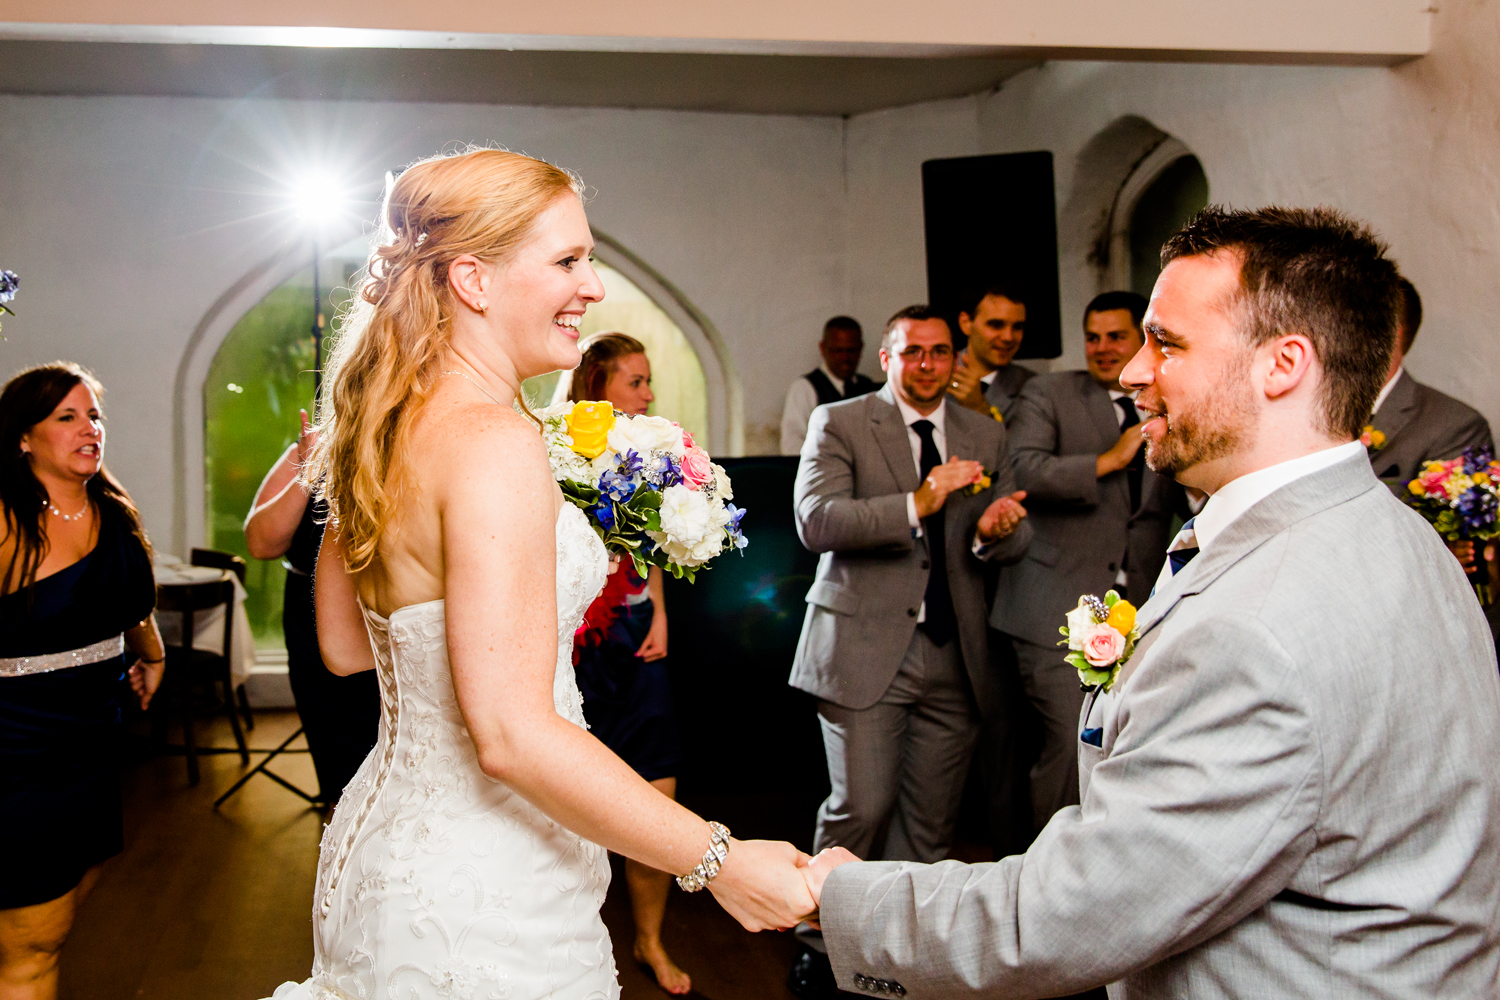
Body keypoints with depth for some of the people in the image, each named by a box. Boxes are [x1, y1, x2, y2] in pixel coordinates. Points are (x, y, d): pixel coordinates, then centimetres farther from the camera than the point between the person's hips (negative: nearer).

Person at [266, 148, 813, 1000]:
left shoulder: (385, 427, 4)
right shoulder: (494, 441, -24)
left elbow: (344, 647, 13)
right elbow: (511, 735, -28)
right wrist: (719, 860, -23)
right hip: (479, 907, -9)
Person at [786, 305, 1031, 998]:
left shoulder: (986, 436, 13)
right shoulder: (838, 424, 1)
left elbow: (1015, 538, 11)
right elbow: (816, 521, -14)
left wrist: (997, 531, -14)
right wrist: (917, 504, -24)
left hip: (954, 655, 4)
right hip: (865, 648, -4)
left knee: (930, 821, 9)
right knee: (862, 808, -5)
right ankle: (821, 935, 17)